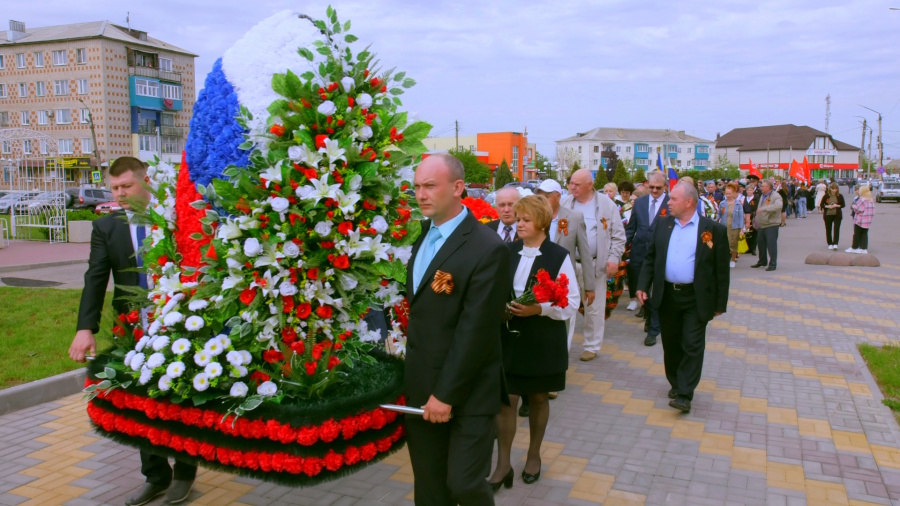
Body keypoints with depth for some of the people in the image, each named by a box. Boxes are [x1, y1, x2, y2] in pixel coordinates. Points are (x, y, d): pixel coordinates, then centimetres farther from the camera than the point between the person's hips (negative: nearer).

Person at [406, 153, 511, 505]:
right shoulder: (422, 235, 8)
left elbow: (475, 331, -18)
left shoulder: (488, 248, -17)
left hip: (467, 392, -7)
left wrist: (447, 393, -16)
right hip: (420, 386, 7)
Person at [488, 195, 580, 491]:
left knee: (538, 399, 14)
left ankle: (534, 455, 34)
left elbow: (572, 303, -10)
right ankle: (503, 464, 15)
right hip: (509, 338, 3)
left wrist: (539, 309, -22)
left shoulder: (559, 256, -10)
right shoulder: (508, 252, 2)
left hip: (543, 342, -2)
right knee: (505, 400, 3)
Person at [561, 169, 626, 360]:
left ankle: (592, 346, 22)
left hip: (595, 264, -2)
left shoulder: (606, 205, -2)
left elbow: (618, 235, 0)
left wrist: (614, 258, -9)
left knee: (594, 307, 8)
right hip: (568, 263, 2)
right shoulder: (564, 203, 4)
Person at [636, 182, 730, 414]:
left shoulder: (713, 230, -6)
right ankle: (676, 384, 30)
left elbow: (721, 270, -4)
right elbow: (650, 258, 10)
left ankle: (684, 395, 2)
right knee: (671, 344, 14)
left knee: (693, 346, -2)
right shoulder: (663, 224, 6)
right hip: (666, 296, 4)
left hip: (696, 299, -4)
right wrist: (643, 285, 0)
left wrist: (720, 303, -4)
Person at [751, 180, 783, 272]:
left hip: (771, 224, -8)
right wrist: (757, 222, 21)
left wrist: (764, 208, -33)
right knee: (761, 243, 15)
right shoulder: (762, 196, 17)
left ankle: (773, 264, 0)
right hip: (762, 224, 8)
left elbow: (778, 206, -31)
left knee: (771, 244, -7)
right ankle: (762, 261, 30)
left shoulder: (776, 196, -11)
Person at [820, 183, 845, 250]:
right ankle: (830, 244, 17)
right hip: (828, 215, 1)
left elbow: (843, 205, 5)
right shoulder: (826, 196, 0)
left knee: (836, 229, -10)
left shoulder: (840, 196, 1)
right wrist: (828, 206, -13)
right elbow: (821, 204, 4)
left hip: (837, 215, -1)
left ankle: (835, 244, -12)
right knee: (828, 229, 6)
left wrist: (837, 205, -13)